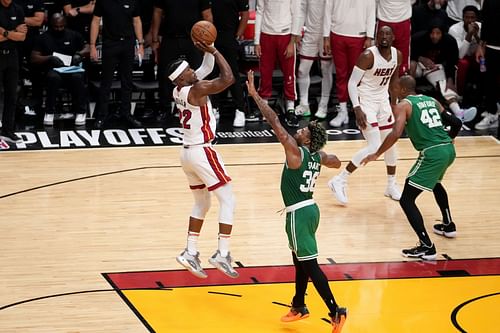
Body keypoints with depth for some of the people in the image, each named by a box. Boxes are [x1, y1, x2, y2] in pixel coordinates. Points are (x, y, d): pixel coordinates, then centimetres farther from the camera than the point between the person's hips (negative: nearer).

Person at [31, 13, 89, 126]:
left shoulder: (73, 35, 14)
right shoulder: (43, 38, 9)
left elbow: (87, 48, 14)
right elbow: (34, 58, 3)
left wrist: (79, 54, -9)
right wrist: (50, 58, -14)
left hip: (71, 69, 1)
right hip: (52, 70, -1)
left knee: (77, 77, -36)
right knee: (54, 77, -38)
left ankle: (80, 112, -22)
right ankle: (50, 112, -25)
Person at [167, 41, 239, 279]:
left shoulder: (178, 91, 6)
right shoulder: (196, 90, -19)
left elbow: (206, 68, 17)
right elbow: (228, 78, -21)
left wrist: (207, 50, 2)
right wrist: (214, 51, -14)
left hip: (187, 152, 9)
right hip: (202, 152, -9)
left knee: (202, 203, 20)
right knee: (228, 200, -1)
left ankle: (190, 253, 16)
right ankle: (222, 255, -7)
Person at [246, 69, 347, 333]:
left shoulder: (296, 151, -16)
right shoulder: (318, 156, 5)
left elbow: (274, 122, -19)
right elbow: (336, 162, 29)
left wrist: (255, 95, -16)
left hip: (298, 214, -9)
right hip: (309, 209, 9)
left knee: (309, 263, -8)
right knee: (300, 260, 22)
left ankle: (335, 311, -13)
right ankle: (299, 307, 35)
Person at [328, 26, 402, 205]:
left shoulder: (397, 55, -1)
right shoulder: (368, 56, -22)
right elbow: (352, 82, -20)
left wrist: (393, 104, 17)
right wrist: (357, 109, -28)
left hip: (382, 101, 7)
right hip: (366, 102, -7)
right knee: (374, 147, -16)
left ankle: (391, 186, 30)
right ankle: (340, 181, -7)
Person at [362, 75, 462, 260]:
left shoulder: (403, 105, 0)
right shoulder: (432, 101, 20)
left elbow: (396, 133, -15)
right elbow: (456, 123, 20)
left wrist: (376, 154, -5)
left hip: (432, 154, -8)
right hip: (448, 149, 8)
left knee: (406, 200, -2)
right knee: (435, 182, 40)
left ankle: (427, 247, -11)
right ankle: (448, 226, 49)